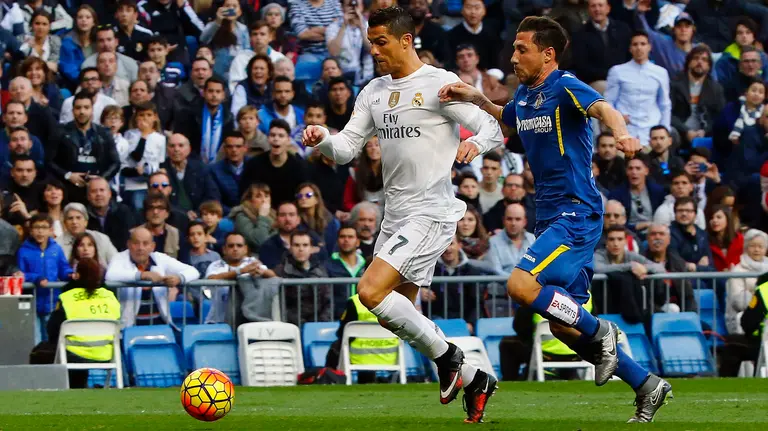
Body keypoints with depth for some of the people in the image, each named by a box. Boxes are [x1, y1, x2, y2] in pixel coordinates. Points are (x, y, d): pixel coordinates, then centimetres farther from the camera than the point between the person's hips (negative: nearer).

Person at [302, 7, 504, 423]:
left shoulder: (440, 84, -8)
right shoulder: (374, 92, 13)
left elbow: (493, 129, -8)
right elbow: (347, 147, 10)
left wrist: (473, 143, -31)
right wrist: (323, 139, -12)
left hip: (432, 212, -9)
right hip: (395, 214, 9)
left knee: (370, 291, -21)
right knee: (399, 313, 11)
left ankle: (446, 355, -4)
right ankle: (475, 381, 23)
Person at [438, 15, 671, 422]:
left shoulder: (565, 88, -13)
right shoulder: (524, 95, 13)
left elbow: (602, 108, -33)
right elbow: (505, 118, 36)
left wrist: (621, 132, -55)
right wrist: (475, 98, 17)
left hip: (576, 213, -9)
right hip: (551, 216, 9)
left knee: (521, 284, -25)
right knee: (563, 325, 7)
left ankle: (599, 333, -6)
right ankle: (647, 386, 16)